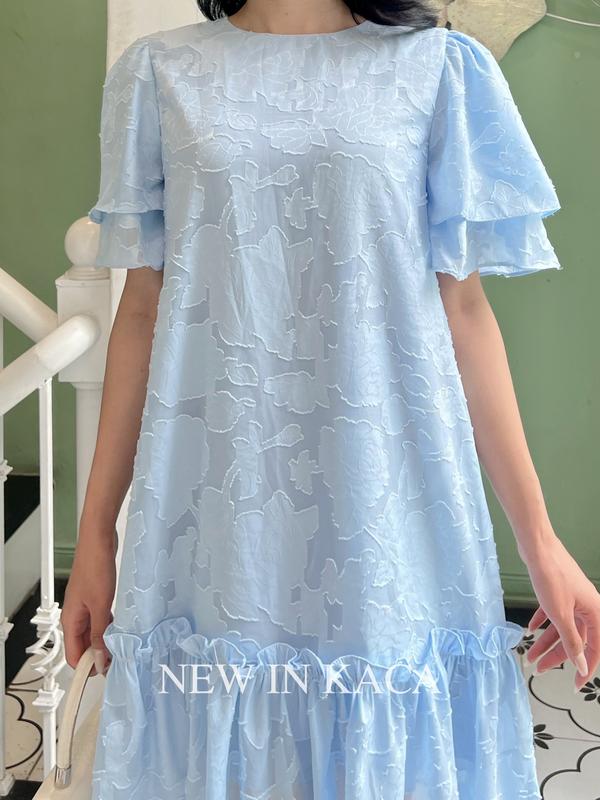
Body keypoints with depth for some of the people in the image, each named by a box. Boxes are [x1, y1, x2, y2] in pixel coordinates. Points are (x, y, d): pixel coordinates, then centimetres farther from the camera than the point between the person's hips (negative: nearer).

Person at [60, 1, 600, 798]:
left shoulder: (439, 67, 2)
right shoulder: (159, 71, 5)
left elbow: (463, 309, 1)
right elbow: (142, 308, 6)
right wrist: (95, 530, 6)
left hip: (384, 500, 0)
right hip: (214, 511, 1)